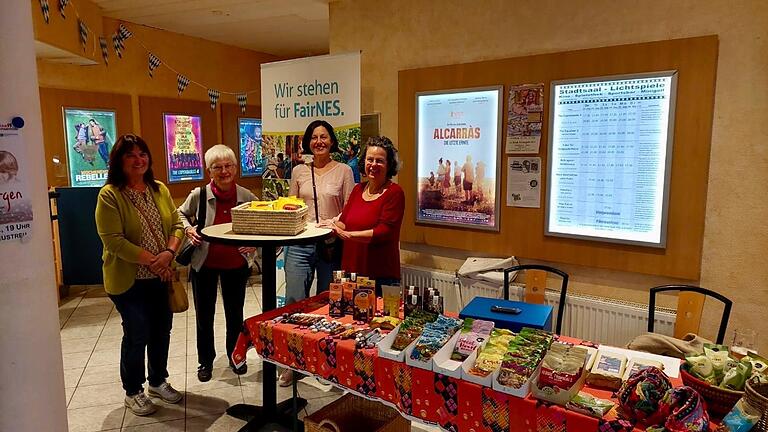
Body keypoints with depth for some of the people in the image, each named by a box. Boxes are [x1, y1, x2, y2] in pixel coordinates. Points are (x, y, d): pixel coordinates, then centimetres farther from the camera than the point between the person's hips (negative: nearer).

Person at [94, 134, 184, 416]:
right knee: (137, 336, 4)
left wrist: (169, 253, -14)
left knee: (162, 331, 15)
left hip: (161, 277, 5)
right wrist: (151, 260, -19)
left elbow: (176, 225, 5)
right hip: (129, 280, -5)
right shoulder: (110, 195, -13)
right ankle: (133, 392, 25)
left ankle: (158, 381, 36)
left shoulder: (160, 190, 5)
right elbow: (113, 240, -18)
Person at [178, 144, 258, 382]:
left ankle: (235, 355, 40)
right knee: (204, 314, 15)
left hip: (236, 264, 1)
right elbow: (181, 214, 7)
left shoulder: (246, 196, -12)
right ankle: (205, 361, 36)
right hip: (204, 264, 0)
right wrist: (188, 229, -12)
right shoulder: (198, 195, -14)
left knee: (235, 313, 17)